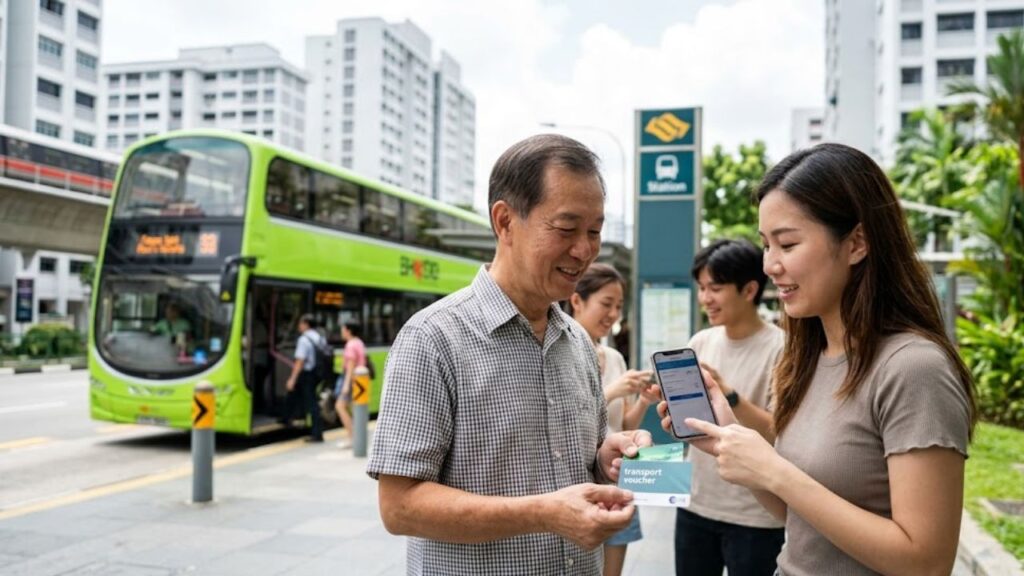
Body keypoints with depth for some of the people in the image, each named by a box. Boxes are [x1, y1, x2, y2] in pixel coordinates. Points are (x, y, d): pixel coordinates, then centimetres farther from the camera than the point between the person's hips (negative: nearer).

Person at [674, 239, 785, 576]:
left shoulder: (780, 348, -12)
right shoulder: (701, 342, 4)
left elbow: (781, 435, -16)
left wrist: (727, 393, -26)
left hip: (754, 516, -5)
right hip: (694, 504, 5)